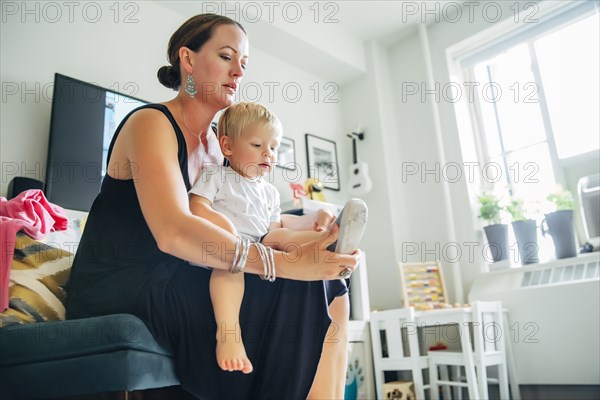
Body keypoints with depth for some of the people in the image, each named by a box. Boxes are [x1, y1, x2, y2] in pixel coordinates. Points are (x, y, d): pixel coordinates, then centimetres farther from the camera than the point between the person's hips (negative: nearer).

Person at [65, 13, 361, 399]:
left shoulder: (214, 143, 13)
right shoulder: (151, 123, -12)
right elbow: (173, 232, -29)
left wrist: (311, 222, -4)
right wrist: (287, 263, -34)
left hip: (172, 286, 8)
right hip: (121, 291, -7)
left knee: (329, 293, -8)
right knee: (299, 293, -23)